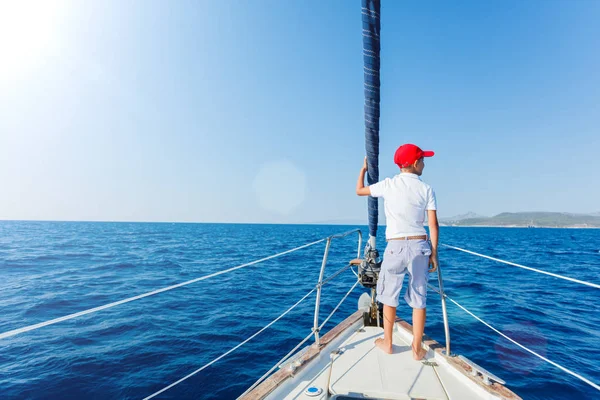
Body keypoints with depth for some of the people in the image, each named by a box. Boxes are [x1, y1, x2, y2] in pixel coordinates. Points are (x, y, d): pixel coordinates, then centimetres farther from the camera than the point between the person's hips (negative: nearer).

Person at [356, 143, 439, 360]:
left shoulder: (388, 185, -2)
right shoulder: (426, 189, 0)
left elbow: (359, 190, 14)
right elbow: (433, 224, -3)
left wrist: (364, 168, 27)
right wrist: (434, 253, 3)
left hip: (395, 246, -1)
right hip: (419, 245, 1)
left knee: (389, 296, 14)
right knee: (418, 298, 11)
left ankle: (387, 342, 26)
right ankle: (417, 348, 20)